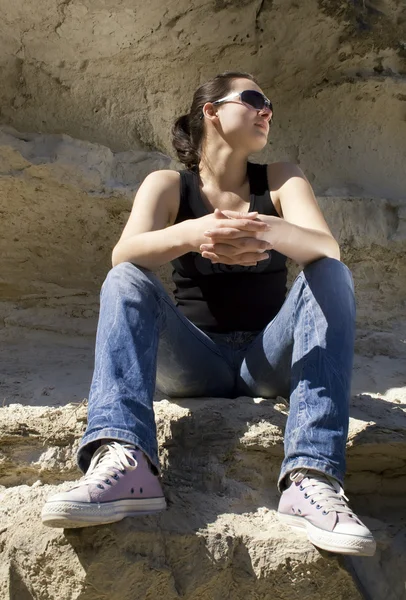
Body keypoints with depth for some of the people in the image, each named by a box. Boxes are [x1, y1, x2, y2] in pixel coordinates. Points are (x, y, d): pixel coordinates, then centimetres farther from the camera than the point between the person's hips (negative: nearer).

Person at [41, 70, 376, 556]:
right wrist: (191, 233, -39)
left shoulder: (280, 180, 5)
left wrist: (267, 229, -38)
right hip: (195, 361, 0)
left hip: (268, 360, 1)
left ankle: (311, 475, -39)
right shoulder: (168, 185, 3)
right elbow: (124, 255, -17)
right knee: (124, 282, -21)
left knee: (331, 276, -22)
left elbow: (326, 249, -15)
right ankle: (125, 462, -44)